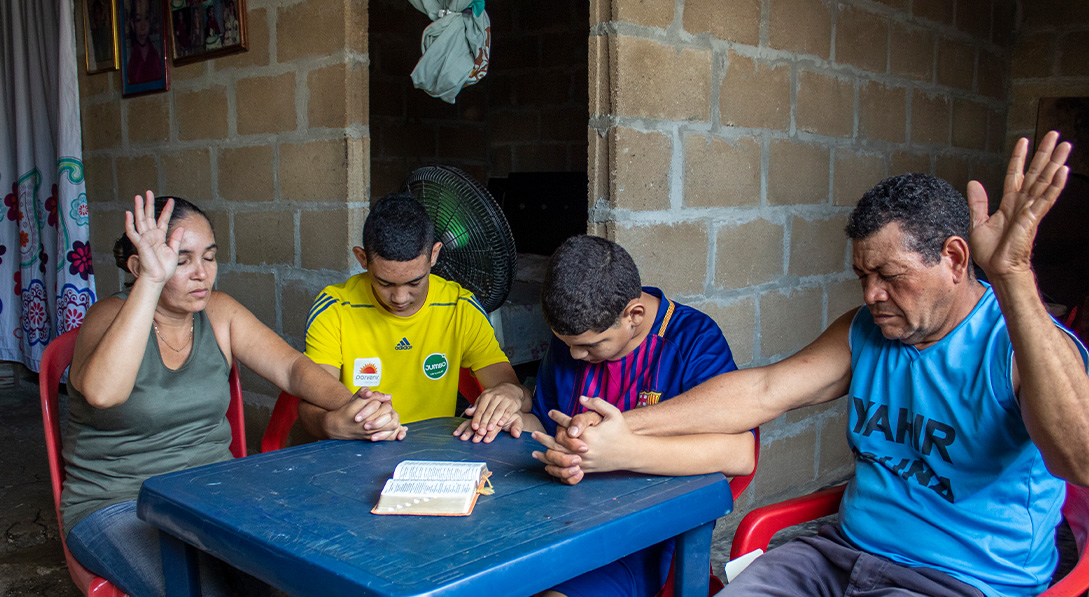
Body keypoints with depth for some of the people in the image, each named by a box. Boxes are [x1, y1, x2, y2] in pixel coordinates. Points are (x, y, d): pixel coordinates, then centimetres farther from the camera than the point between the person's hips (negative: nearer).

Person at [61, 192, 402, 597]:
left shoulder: (218, 313, 3)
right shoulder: (111, 315, -11)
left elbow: (291, 367, -5)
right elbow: (103, 393, -33)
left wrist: (351, 405, -26)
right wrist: (151, 281, -35)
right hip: (117, 505, -4)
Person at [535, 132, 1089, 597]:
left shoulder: (1025, 344, -13)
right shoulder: (864, 331, 5)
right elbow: (763, 390, -5)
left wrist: (1012, 278, -40)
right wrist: (626, 429, -17)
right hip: (843, 552, 6)